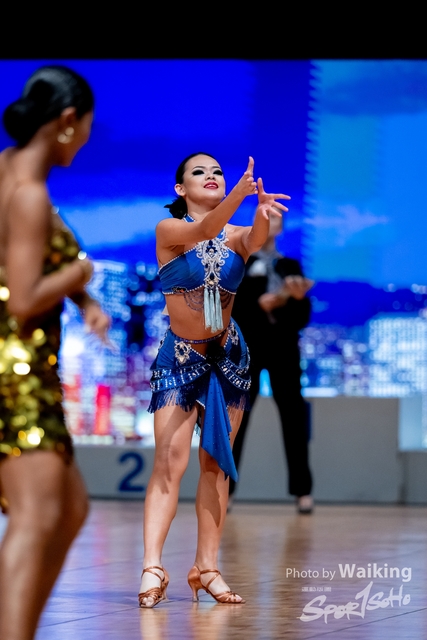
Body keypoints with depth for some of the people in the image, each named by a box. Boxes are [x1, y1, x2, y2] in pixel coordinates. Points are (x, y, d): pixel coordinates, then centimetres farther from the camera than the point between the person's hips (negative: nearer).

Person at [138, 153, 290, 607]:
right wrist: (239, 196, -47)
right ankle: (152, 567, -18)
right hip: (179, 356, -3)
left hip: (228, 356, 4)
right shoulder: (168, 230, -7)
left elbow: (256, 239, -23)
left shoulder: (236, 235, 1)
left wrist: (263, 211, -47)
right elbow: (204, 231, -28)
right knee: (170, 461, -13)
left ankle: (207, 567, 7)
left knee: (216, 463, 4)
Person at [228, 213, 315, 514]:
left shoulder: (291, 266, 16)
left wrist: (300, 298, -11)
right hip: (247, 346, -1)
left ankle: (303, 490, 0)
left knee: (294, 414, -3)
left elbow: (302, 318, 9)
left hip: (283, 346, 2)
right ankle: (225, 489, 1)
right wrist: (259, 304, -19)